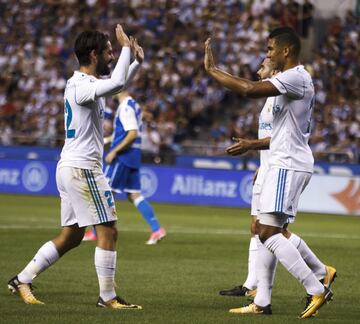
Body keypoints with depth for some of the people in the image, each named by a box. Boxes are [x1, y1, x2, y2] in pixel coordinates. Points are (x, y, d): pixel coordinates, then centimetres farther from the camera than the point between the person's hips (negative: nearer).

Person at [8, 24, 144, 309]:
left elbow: (118, 85, 31)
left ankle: (23, 280, 17)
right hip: (83, 168, -10)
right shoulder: (81, 85, -17)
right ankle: (108, 297, -4)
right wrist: (126, 49, -22)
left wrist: (136, 61, 14)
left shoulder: (88, 82, 13)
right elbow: (117, 84, -35)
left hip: (70, 168, 10)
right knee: (108, 231, -7)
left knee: (71, 236, 14)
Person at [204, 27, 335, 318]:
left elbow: (250, 90, -27)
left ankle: (317, 291, -15)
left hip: (289, 166, -11)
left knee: (269, 232, -14)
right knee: (264, 230, 10)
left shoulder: (296, 78, -16)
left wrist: (213, 70, -19)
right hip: (285, 163, 11)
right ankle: (262, 302, 11)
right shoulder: (294, 80, 18)